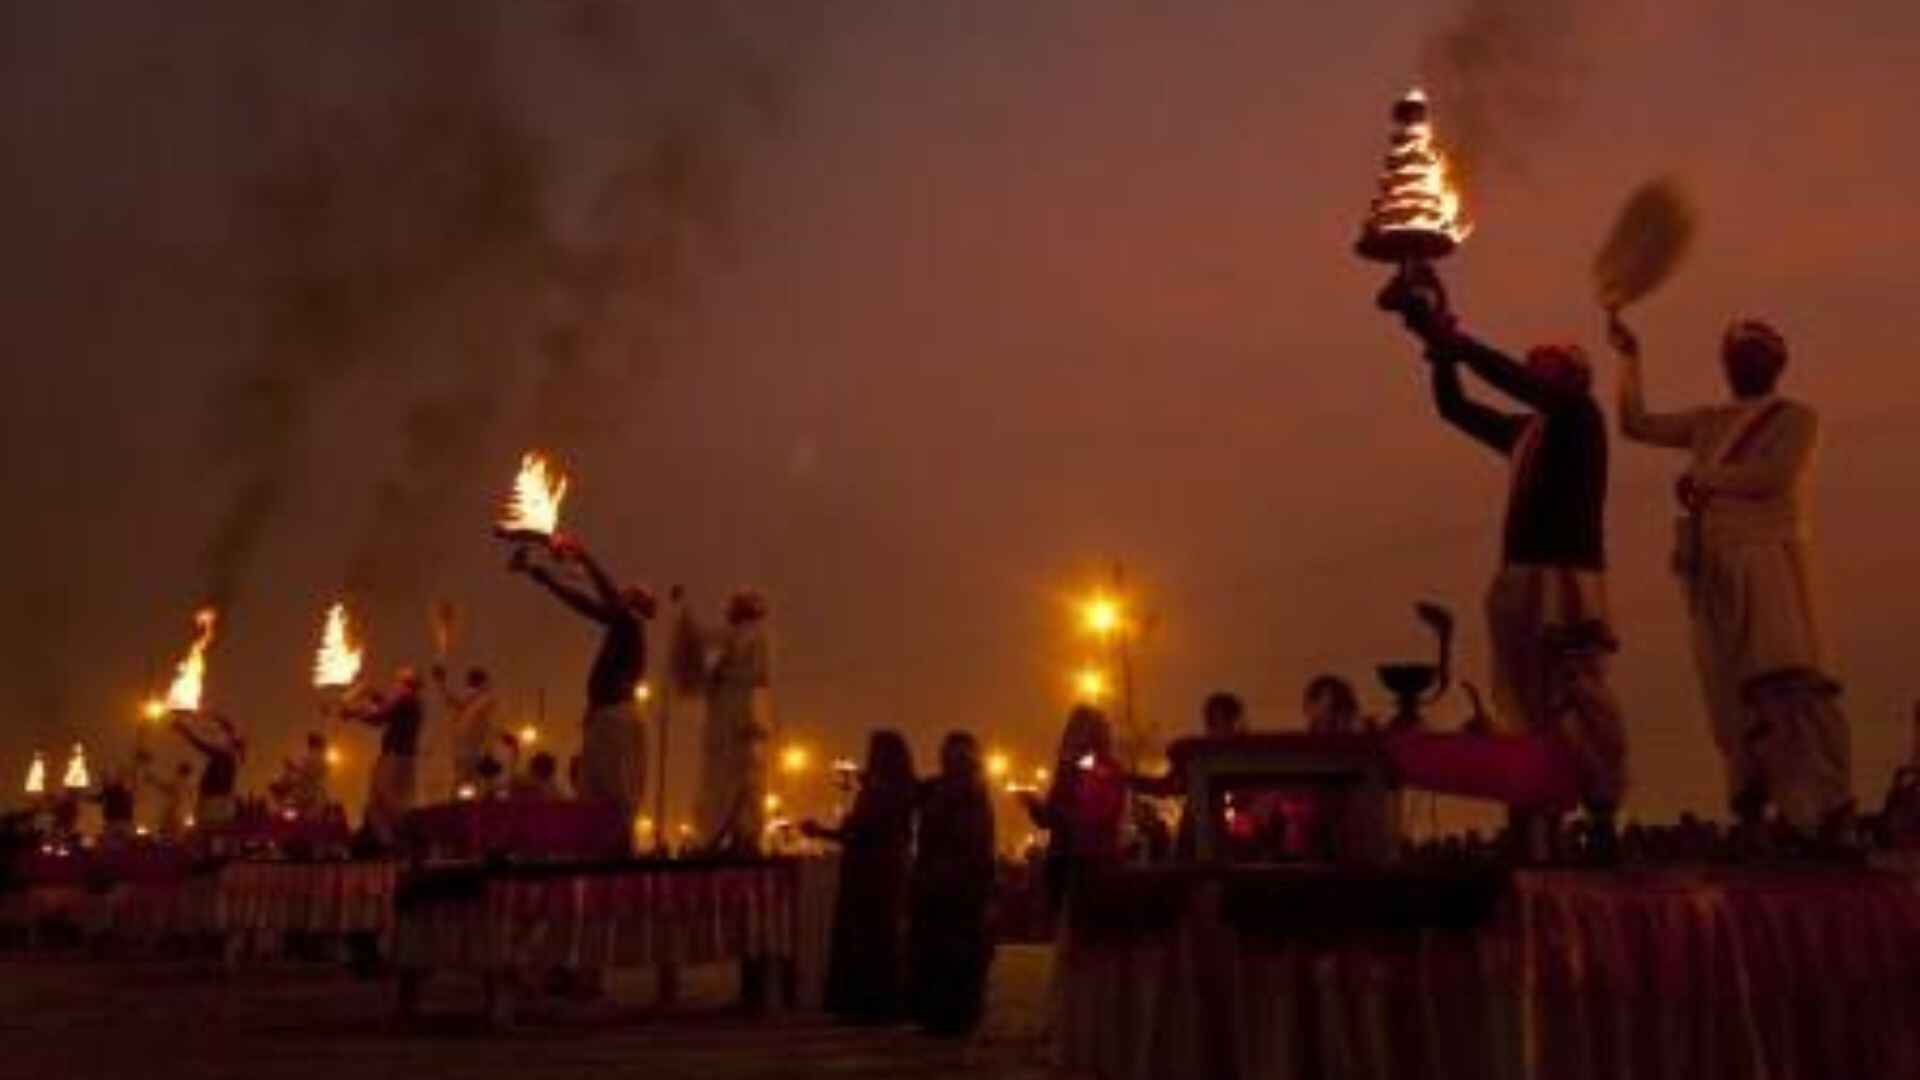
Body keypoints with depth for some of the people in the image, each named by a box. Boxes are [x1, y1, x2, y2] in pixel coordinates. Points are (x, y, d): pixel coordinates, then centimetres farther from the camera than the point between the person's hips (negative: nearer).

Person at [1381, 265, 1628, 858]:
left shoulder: (1582, 417, 2)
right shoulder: (1524, 431, 21)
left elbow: (1515, 381, -13)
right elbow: (1454, 407, 20)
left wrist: (1456, 339, -9)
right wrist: (1443, 345, 7)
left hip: (1569, 577, -7)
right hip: (1521, 577, 7)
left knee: (1580, 702, -11)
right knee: (1524, 709, 2)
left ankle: (1603, 823, -9)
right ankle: (1529, 836, 2)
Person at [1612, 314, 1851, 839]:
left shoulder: (1797, 418, 10)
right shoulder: (1708, 422, 24)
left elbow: (1773, 475, -7)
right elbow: (1636, 423, 22)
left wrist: (1703, 478, 0)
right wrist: (1630, 358, 18)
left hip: (1768, 559, -4)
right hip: (1712, 569, 5)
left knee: (1788, 680, -18)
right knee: (1733, 693, 1)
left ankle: (1828, 804, -17)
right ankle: (1752, 809, 5)